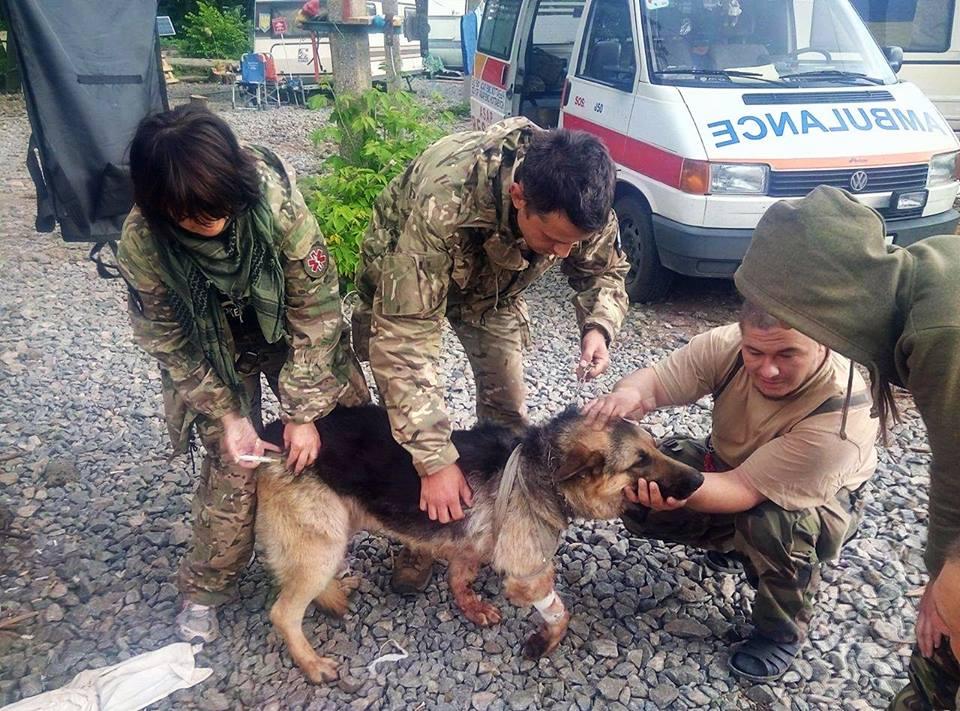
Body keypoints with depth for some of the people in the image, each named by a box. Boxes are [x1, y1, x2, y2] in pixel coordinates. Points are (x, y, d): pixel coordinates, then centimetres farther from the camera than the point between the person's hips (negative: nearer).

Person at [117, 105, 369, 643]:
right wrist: (227, 415, -20)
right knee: (232, 466, -5)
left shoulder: (277, 202, -35)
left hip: (289, 331, 1)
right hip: (214, 352, 0)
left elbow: (315, 309, -26)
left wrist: (303, 411, -23)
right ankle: (206, 589, 19)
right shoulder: (142, 244, -29)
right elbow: (170, 343, -15)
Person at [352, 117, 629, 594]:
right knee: (410, 419, -6)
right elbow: (404, 335, -44)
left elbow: (604, 272, -9)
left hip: (494, 284, 4)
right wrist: (436, 460, -44)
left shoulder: (579, 199, -30)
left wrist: (598, 327, -32)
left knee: (507, 410, 2)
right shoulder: (443, 204, -46)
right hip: (404, 278, -3)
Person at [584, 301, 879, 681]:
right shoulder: (727, 346, -27)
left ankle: (782, 632, -5)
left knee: (771, 520, -37)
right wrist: (628, 393, -51)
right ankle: (732, 543, 15)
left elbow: (745, 489, -39)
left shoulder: (841, 414, -38)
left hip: (818, 502, -4)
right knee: (640, 503, -12)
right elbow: (654, 380, -26)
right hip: (727, 463, 4)